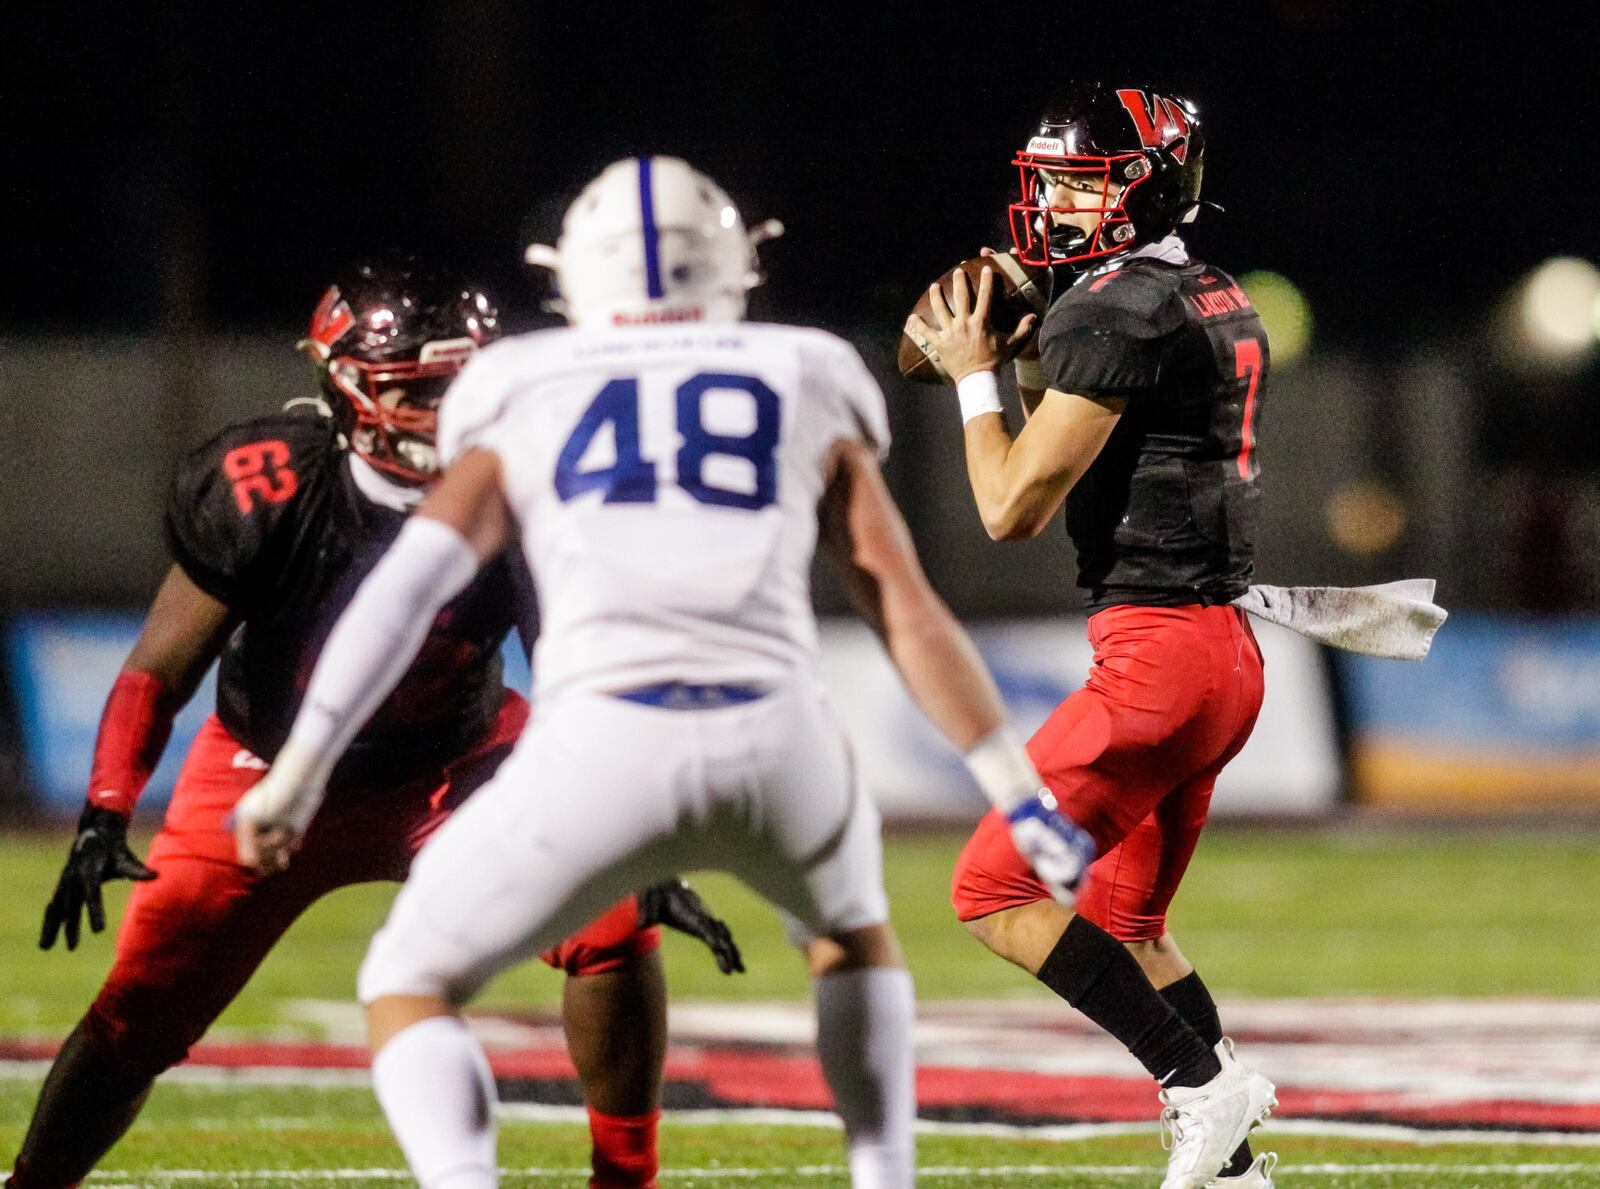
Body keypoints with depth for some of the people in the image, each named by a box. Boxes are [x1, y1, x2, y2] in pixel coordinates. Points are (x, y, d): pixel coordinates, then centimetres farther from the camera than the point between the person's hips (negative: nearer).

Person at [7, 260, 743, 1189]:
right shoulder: (263, 493, -26)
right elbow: (160, 671, -17)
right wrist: (104, 821, -28)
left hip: (449, 763, 1)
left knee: (612, 928, -18)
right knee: (142, 1014, -6)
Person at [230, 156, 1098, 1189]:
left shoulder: (521, 403, 23)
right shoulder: (808, 392, 24)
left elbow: (409, 583, 9)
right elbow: (910, 613, 17)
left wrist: (298, 774, 6)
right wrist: (1025, 800, 19)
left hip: (603, 744, -2)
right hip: (775, 738, 2)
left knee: (412, 989, 17)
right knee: (850, 925, 36)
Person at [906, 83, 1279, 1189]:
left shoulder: (1116, 312, -14)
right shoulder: (1223, 306, 16)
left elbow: (1014, 507, -13)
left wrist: (975, 377, 1)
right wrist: (1032, 360, 18)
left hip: (1159, 650, -10)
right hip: (1228, 651, 10)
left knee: (997, 891, -6)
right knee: (1122, 920, 19)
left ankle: (1205, 1084, -10)